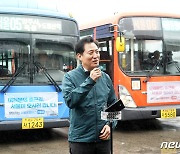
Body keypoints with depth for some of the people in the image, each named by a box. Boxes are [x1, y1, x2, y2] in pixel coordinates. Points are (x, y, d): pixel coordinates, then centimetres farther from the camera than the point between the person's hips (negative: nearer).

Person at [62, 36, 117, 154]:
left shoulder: (105, 77, 5)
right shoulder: (70, 77, -6)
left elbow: (114, 105, 13)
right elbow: (70, 101, -21)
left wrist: (110, 124, 0)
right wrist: (90, 81, -22)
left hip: (103, 138, 4)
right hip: (80, 139, -3)